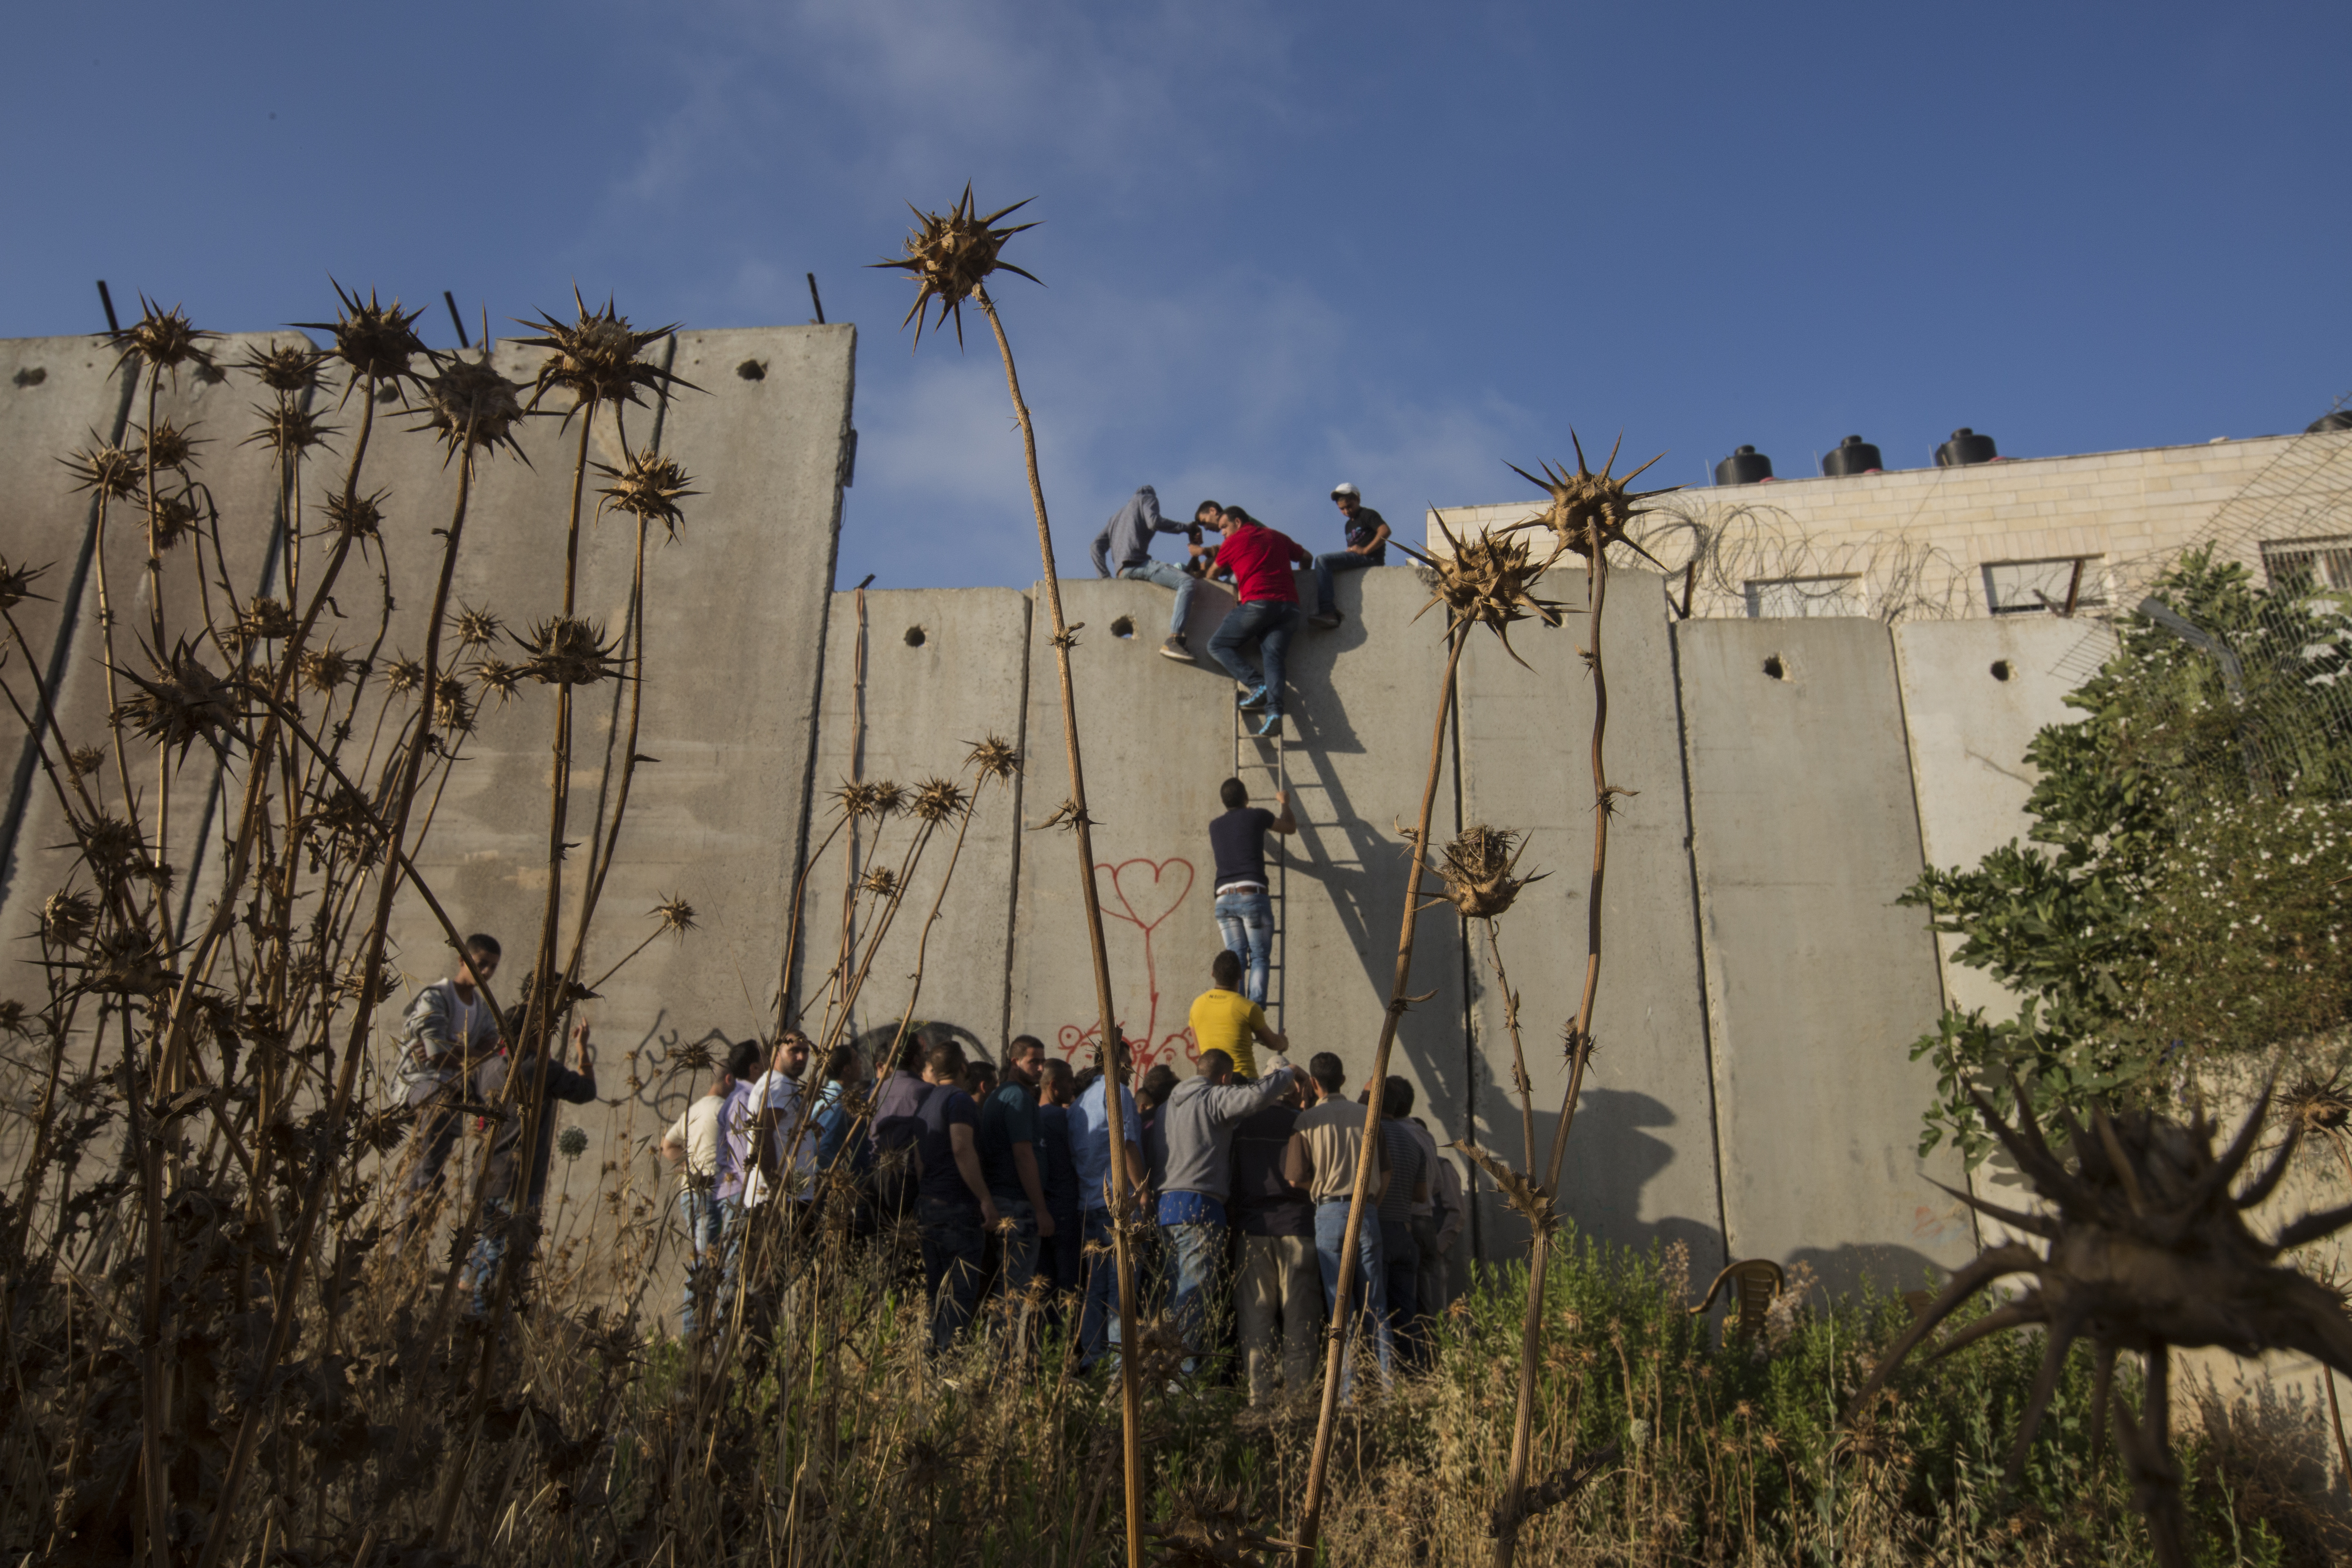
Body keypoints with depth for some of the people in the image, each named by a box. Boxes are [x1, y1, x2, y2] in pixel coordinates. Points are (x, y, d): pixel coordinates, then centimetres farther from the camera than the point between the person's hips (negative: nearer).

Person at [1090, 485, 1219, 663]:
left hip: (1122, 572, 8)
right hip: (1137, 563, -8)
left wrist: (1104, 577, 15)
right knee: (1187, 582, -21)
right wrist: (1186, 527, 3)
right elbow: (1154, 522, -7)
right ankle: (1172, 641, -41)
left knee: (1180, 568, 25)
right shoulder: (1148, 497, 17)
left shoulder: (1119, 514, 35)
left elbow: (1097, 545, 23)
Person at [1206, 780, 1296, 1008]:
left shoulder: (1215, 825, 18)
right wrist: (1285, 804, 40)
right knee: (1260, 957, -1)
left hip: (1224, 899, 4)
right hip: (1253, 895, -4)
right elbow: (1290, 828, 22)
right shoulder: (1257, 816, 6)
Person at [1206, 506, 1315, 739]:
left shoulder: (1234, 541, 11)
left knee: (1218, 645, 5)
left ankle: (1257, 685, -13)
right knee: (1272, 657, -3)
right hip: (1289, 604, 5)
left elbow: (1214, 574, 21)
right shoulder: (1277, 537, 25)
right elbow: (1307, 558, 34)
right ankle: (1275, 711, -27)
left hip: (1258, 602, -5)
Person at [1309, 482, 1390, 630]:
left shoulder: (1367, 514, 2)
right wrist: (1350, 550, 6)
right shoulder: (1349, 525, 28)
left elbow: (1385, 531, -16)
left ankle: (1327, 611, -37)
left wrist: (1365, 550, -18)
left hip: (1370, 559, -10)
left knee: (1322, 561, -24)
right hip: (1356, 560, 10)